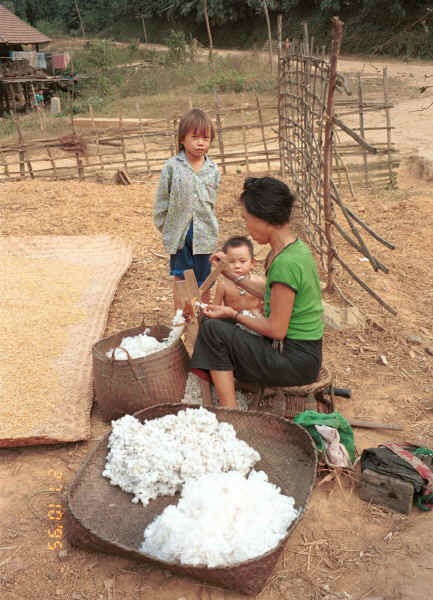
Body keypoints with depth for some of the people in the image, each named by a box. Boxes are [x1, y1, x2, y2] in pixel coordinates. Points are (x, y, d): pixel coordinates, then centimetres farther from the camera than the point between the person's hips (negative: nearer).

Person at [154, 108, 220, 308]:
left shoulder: (213, 169, 1)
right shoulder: (172, 166, -6)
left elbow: (212, 201, 10)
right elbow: (162, 199, 0)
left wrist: (208, 224, 6)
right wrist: (164, 227, 1)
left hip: (204, 232, 2)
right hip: (179, 232, -1)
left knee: (204, 280, 11)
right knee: (180, 278, 11)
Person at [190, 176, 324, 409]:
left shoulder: (285, 263, -25)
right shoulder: (295, 247, 4)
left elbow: (276, 329, -21)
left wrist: (234, 314, -8)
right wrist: (233, 275, 19)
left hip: (296, 361, -9)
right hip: (302, 355, 9)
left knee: (214, 330, -12)